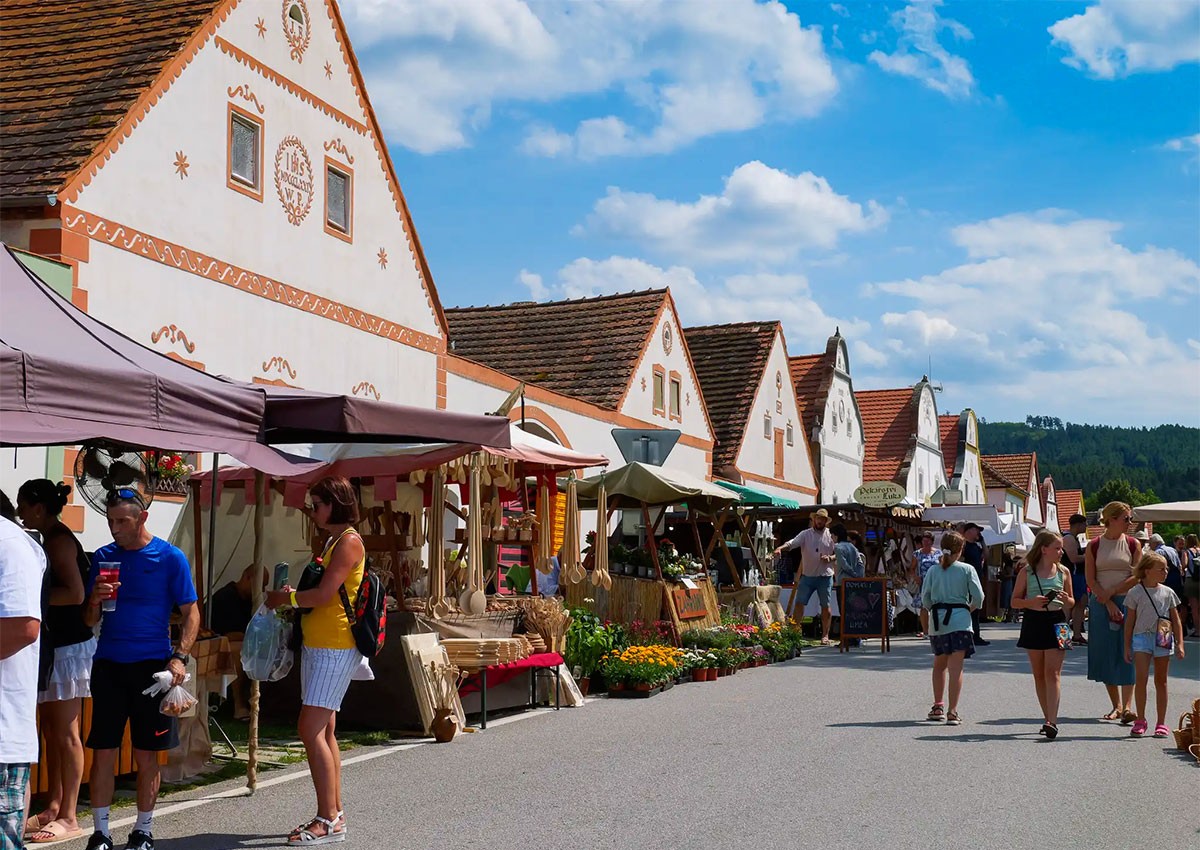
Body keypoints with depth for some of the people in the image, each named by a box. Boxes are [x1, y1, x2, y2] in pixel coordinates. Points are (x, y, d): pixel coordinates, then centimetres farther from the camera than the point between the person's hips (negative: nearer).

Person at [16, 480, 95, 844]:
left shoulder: (58, 540, -14)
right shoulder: (53, 539, 15)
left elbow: (75, 594, -23)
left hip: (69, 646, -10)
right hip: (55, 644, 10)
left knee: (65, 732, -5)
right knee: (51, 730, 14)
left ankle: (68, 818, -1)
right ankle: (53, 807, 21)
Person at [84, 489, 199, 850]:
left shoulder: (170, 558, -2)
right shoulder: (103, 557, 8)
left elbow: (191, 613, -1)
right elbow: (90, 620, 11)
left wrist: (179, 658, -13)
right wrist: (95, 601, -12)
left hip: (151, 666, -3)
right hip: (108, 664, 3)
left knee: (147, 754, 4)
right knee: (103, 751, 1)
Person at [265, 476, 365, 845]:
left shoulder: (349, 542, -12)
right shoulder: (333, 541, 19)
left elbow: (324, 594, -19)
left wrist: (284, 599, -5)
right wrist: (291, 597, 4)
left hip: (334, 649, -10)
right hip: (316, 645, 10)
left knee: (312, 730, -13)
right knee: (324, 732, 10)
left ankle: (330, 819, -9)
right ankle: (333, 814, 16)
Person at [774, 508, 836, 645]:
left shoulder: (831, 535, 4)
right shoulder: (806, 534, 2)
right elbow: (792, 543, -12)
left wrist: (830, 558, -14)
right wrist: (780, 548, -31)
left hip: (825, 576, 0)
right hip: (807, 576, 0)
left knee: (825, 606, 4)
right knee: (799, 603, -5)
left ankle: (825, 635, 13)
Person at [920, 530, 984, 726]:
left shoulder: (933, 571, 4)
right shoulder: (967, 570, -2)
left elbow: (925, 598, 1)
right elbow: (978, 596, -5)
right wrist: (969, 609, 13)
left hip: (937, 621, 3)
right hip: (959, 621, -3)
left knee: (939, 664, 20)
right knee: (956, 667, -6)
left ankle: (938, 706, 26)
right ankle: (953, 711, -12)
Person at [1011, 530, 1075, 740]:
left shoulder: (1063, 572, 6)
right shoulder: (1027, 572, 1)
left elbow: (1071, 603, 14)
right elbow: (1015, 601, 3)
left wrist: (1065, 599, -9)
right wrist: (1031, 602, -17)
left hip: (1056, 622, -1)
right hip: (1033, 622, 1)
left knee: (1053, 673, -10)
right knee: (1039, 674, 7)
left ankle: (1052, 722, -17)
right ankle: (1048, 718, 18)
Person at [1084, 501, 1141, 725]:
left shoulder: (1132, 544, 4)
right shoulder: (1094, 546, 2)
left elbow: (1137, 577, -3)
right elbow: (1090, 580, -1)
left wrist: (1111, 592, -10)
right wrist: (1109, 604, -10)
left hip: (1128, 603, 0)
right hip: (1101, 605, 1)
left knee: (1127, 654, -8)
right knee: (1105, 654, 2)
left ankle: (1127, 706, -12)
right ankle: (1116, 705, 12)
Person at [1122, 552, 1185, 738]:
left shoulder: (1168, 593, 7)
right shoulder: (1135, 593, 0)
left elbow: (1176, 620, 11)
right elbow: (1130, 621, 4)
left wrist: (1179, 644, 5)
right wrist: (1127, 646, 3)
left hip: (1163, 639, 3)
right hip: (1142, 637, -3)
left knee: (1161, 681, 8)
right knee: (1141, 677, -14)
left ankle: (1161, 723, 14)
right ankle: (1140, 721, -5)